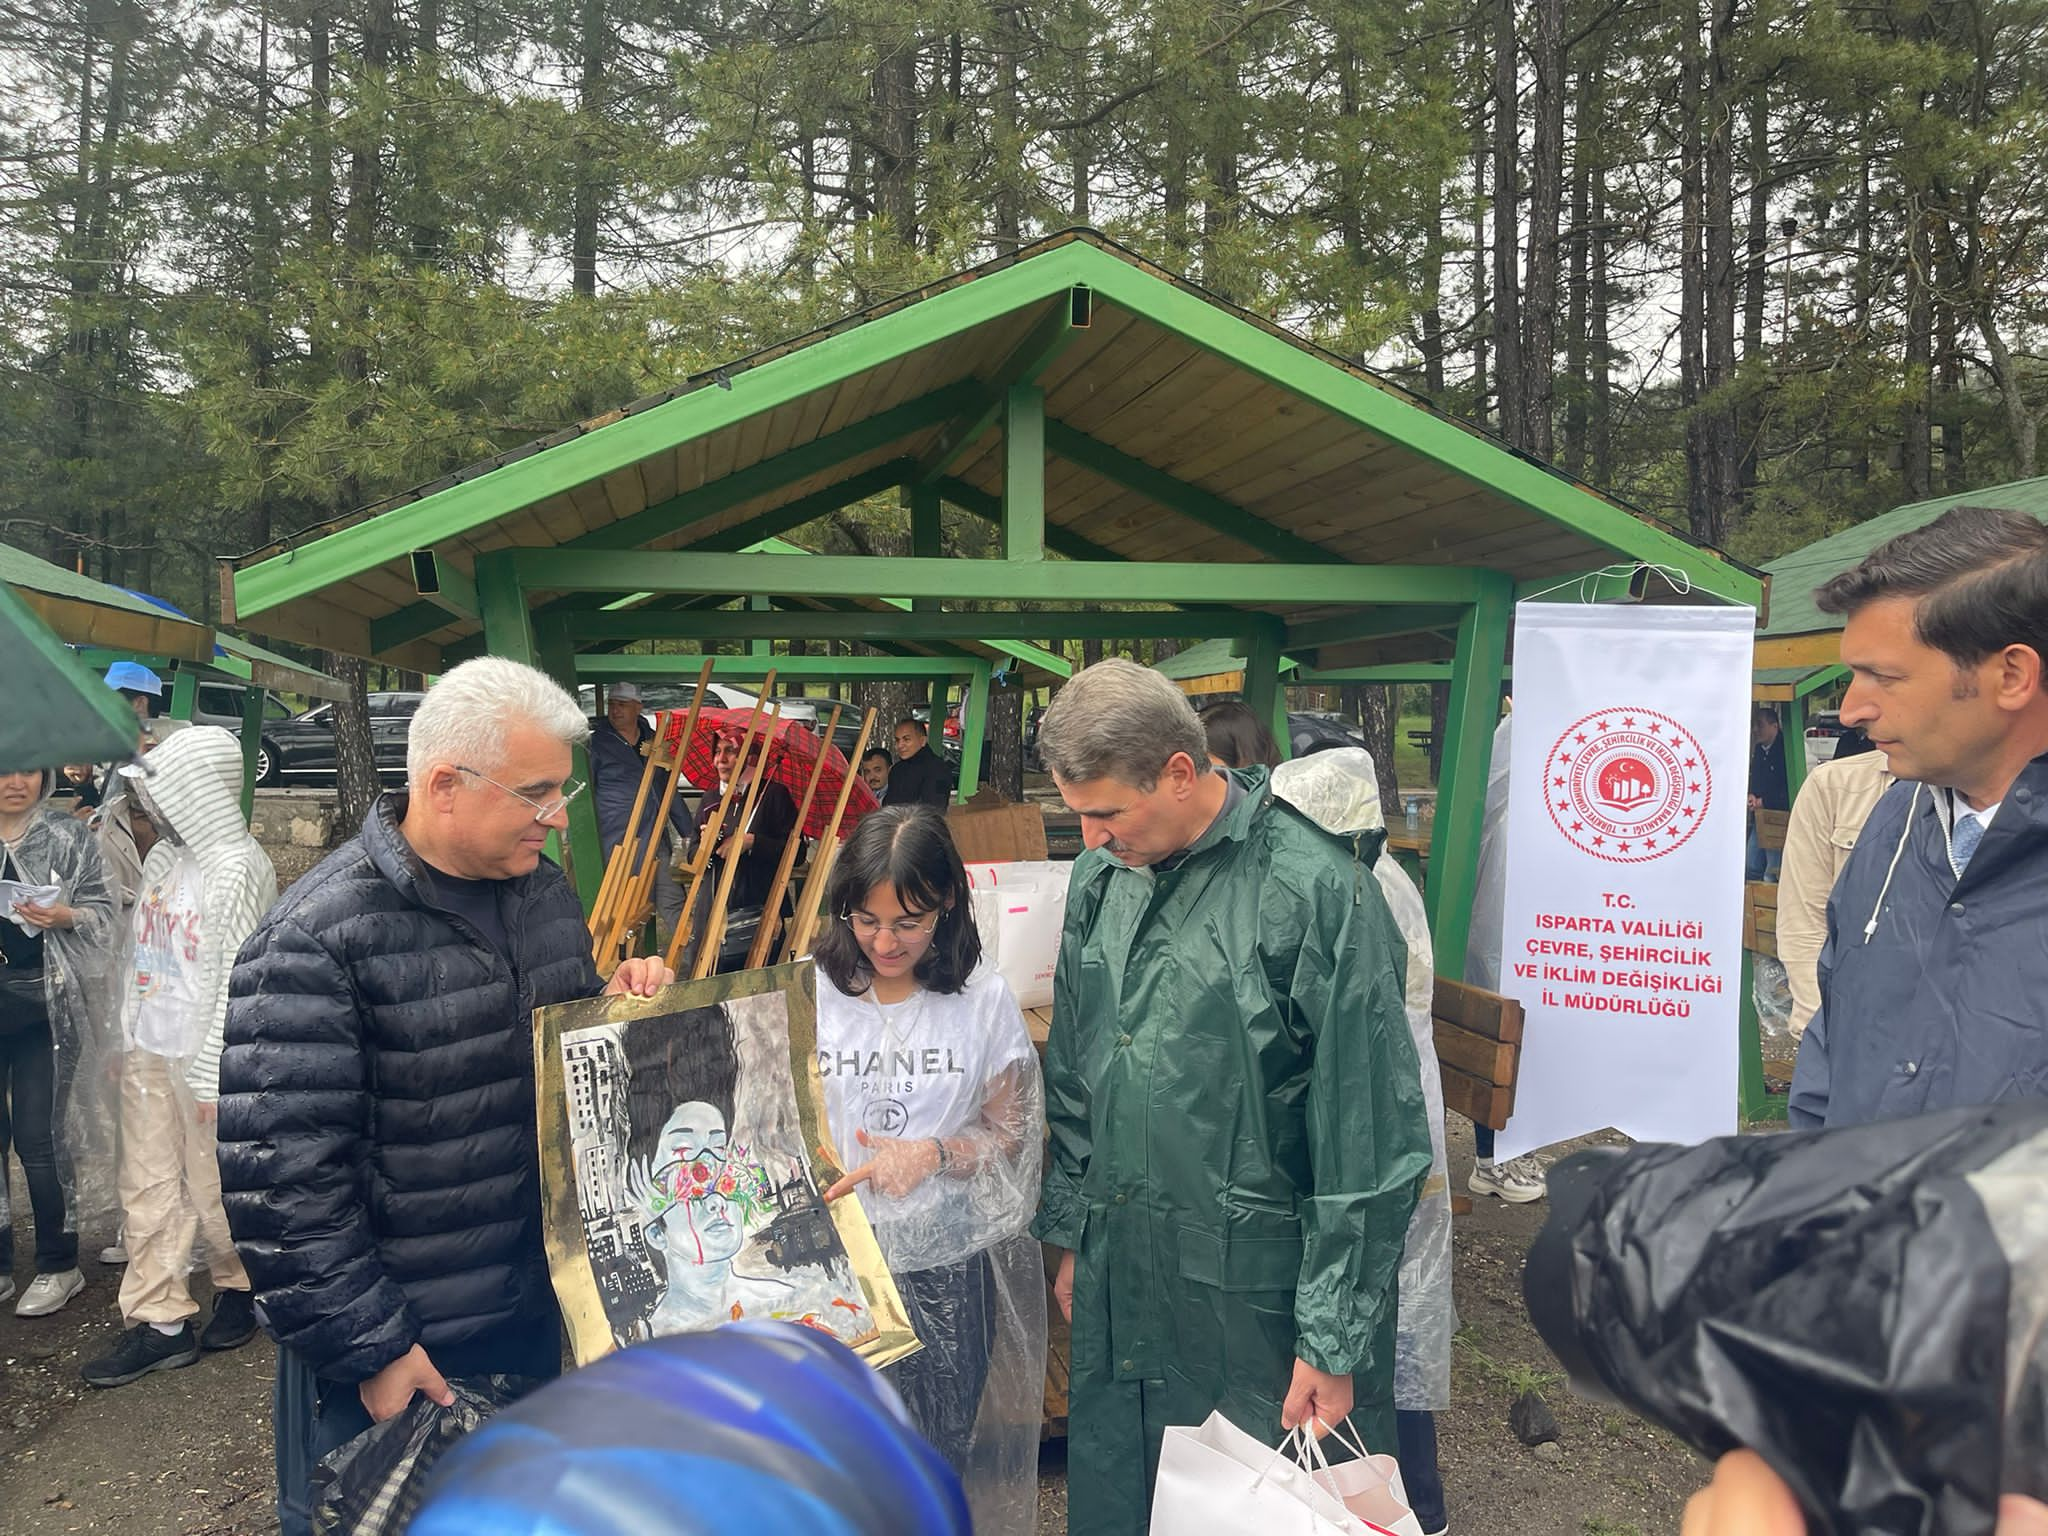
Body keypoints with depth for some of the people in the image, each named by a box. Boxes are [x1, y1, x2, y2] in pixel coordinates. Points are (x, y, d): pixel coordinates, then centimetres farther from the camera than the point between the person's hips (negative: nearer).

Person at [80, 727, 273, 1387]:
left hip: (205, 1058, -8)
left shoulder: (238, 868, -16)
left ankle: (242, 1286, 28)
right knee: (149, 1187, 9)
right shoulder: (162, 857, 9)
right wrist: (128, 1036, 13)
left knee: (212, 1189, 5)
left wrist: (212, 1076, -16)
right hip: (148, 1052, 8)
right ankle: (161, 1322, 18)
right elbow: (141, 954, 16)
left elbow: (238, 981, -17)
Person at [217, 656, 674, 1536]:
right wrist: (367, 1347, -17)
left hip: (539, 1315, 6)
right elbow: (278, 1178, -20)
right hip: (391, 1352, -6)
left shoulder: (546, 892, 1)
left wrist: (621, 1004, -6)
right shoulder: (315, 939, -21)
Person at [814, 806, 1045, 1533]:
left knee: (943, 1448, 16)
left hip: (947, 1264, 0)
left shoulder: (984, 998, -6)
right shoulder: (808, 991, -7)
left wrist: (931, 1153, -17)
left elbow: (1010, 1131, -1)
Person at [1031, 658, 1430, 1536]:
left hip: (1258, 1299, -6)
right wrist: (1072, 1235, 16)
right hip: (1116, 1285, 6)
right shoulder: (1099, 877, 4)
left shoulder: (1318, 892, -18)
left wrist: (1334, 1341, -11)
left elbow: (1367, 1146, -15)